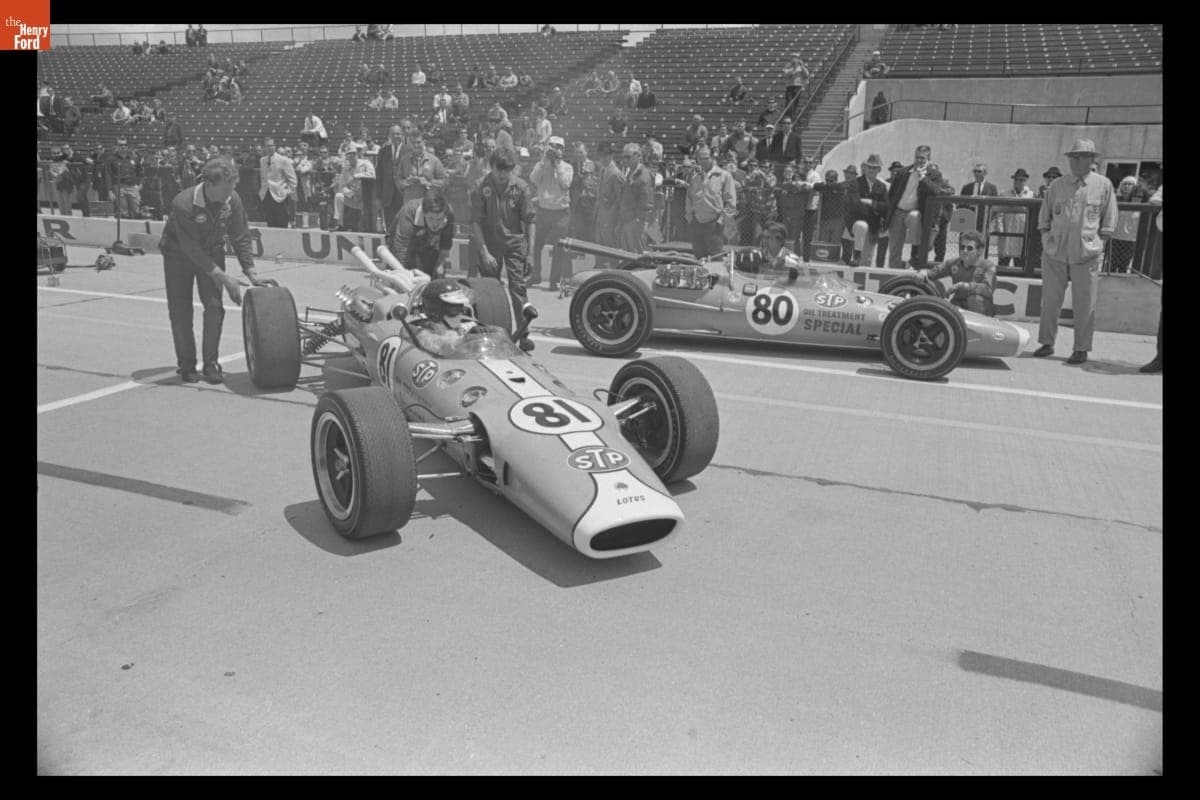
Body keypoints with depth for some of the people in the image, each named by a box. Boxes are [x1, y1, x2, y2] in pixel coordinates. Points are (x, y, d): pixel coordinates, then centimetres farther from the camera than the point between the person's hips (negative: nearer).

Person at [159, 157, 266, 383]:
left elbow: (241, 238, -9)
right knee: (180, 311, -2)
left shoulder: (233, 200, -20)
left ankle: (211, 363, 0)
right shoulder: (183, 204, -33)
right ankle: (186, 364, 12)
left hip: (212, 252, 3)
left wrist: (250, 271, -17)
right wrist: (222, 276, -35)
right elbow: (191, 248, -32)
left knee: (214, 305, -10)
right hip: (178, 255, -3)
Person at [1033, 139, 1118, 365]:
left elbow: (1109, 221, 8)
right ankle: (1047, 343, 18)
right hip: (1055, 252, 2)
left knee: (1084, 304, -1)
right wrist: (1046, 238, 6)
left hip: (1086, 253, -2)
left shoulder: (1103, 185, 5)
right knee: (1050, 299, 6)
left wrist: (1098, 243, 0)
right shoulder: (1057, 185, 10)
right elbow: (1044, 217, 17)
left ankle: (1081, 348, 7)